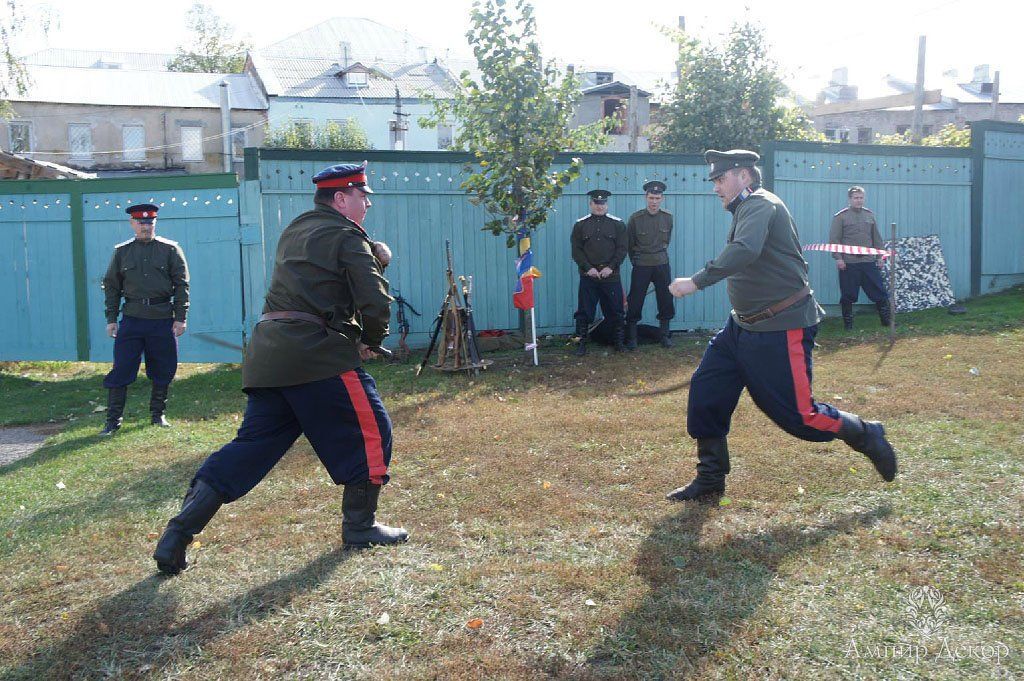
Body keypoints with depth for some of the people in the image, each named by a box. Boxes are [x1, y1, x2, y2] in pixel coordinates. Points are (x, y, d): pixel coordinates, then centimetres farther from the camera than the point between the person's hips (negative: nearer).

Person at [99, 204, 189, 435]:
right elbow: (111, 286, 10)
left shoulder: (170, 249, 3)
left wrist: (180, 317, -4)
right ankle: (113, 420, 4)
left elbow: (181, 284, 2)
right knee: (121, 370, -3)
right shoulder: (121, 252, 7)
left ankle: (158, 415, 23)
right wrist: (111, 318, 4)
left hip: (163, 320, 0)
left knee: (163, 370, 7)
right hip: (132, 319, 0)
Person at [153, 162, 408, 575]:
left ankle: (178, 534, 4)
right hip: (319, 352, -8)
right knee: (370, 431, 7)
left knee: (252, 444, 9)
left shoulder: (295, 231, 23)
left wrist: (373, 256, 17)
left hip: (268, 351, 8)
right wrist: (371, 342, 8)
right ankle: (359, 527, 14)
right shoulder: (348, 238, -3)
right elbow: (376, 303, -11)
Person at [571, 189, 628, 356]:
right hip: (588, 276, 0)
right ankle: (582, 343, 10)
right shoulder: (580, 224, 5)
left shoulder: (617, 224, 4)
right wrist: (588, 268, -11)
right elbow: (576, 250, 1)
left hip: (611, 276, 0)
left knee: (615, 311, 5)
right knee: (584, 311, 1)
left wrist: (610, 267, -12)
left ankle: (620, 342, 17)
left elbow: (622, 249, 1)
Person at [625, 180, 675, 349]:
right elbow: (629, 244, 4)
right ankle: (631, 338, 8)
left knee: (666, 302, 5)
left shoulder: (668, 218, 1)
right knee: (635, 303, -2)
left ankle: (665, 335, 19)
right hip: (641, 266, -3)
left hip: (662, 265, 3)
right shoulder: (635, 218, -8)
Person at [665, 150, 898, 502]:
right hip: (744, 325, 10)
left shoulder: (761, 206, -16)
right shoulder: (747, 210, 16)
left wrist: (696, 282, -39)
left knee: (798, 415, -4)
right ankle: (710, 480, 12)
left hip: (782, 330, -10)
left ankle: (867, 436, 22)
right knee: (706, 390, 3)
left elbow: (744, 251, -35)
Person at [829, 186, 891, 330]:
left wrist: (879, 256, 13)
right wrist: (838, 258, -12)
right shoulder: (840, 217, -1)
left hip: (869, 261, 4)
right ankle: (848, 323, 13)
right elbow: (834, 239, -5)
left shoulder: (870, 215, 13)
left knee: (879, 291, 4)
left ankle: (886, 320, 15)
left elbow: (877, 238, 18)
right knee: (848, 295, 1)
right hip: (848, 263, -4)